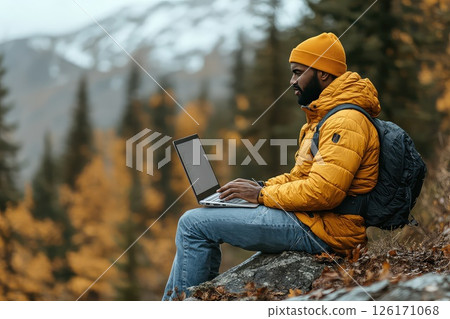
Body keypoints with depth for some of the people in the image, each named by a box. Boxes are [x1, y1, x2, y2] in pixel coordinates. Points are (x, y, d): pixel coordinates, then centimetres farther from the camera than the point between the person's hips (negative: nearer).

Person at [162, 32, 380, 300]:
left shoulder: (346, 122, -16)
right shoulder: (323, 116, 19)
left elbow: (323, 191, -25)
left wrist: (262, 195, -15)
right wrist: (263, 186, 7)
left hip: (321, 229, -11)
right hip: (307, 219, 11)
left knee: (194, 224, -11)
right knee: (197, 221, 14)